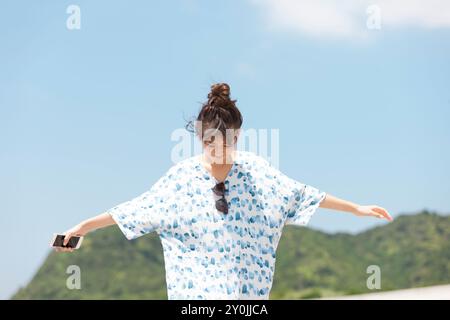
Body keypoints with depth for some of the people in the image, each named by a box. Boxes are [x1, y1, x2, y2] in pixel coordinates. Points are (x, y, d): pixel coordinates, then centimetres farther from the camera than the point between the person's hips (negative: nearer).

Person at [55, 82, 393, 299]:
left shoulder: (256, 170, -4)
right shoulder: (182, 177, -7)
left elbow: (303, 194, 2)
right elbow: (135, 209, -1)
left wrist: (356, 208, 2)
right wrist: (84, 226, -1)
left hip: (247, 285, 1)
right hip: (199, 288, -1)